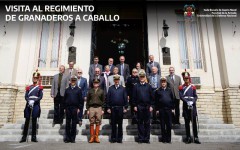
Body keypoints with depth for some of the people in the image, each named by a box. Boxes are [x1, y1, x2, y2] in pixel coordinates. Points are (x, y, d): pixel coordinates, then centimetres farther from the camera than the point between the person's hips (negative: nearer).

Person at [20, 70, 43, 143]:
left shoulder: (40, 87, 8)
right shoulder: (28, 87, 14)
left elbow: (40, 97, -3)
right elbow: (26, 96, 5)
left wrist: (33, 101, -16)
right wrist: (29, 101, -15)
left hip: (36, 105, -2)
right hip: (28, 104, 2)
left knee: (34, 121, -1)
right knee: (27, 120, 1)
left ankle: (33, 137, 4)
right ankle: (24, 137, 7)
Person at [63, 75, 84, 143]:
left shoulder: (79, 90, 3)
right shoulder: (67, 89, 10)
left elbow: (81, 100, 0)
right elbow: (64, 99, 11)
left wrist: (79, 108, -7)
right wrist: (64, 108, 4)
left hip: (75, 108, -2)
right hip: (68, 108, 2)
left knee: (74, 124, 4)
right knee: (68, 123, 6)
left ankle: (73, 138, 13)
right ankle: (67, 138, 15)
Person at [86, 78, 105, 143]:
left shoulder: (101, 91, 8)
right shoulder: (90, 91, 9)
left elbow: (103, 101, 8)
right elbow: (87, 100, 9)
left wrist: (103, 109, 2)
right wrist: (87, 109, 3)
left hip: (99, 108, 0)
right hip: (91, 108, 0)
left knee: (98, 123, 3)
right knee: (91, 123, 3)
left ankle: (96, 137, 11)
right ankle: (92, 137, 11)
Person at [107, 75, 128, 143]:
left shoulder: (122, 88, 3)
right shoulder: (111, 88, 3)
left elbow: (125, 98, 3)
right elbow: (108, 98, 3)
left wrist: (125, 107, -2)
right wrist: (108, 108, -2)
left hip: (120, 108, 0)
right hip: (113, 108, 0)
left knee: (120, 124, 8)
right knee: (113, 124, 7)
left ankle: (119, 138, 18)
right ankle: (113, 138, 18)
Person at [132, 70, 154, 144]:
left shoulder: (148, 86, 5)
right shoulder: (136, 86, 5)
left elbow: (151, 97, 5)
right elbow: (134, 97, 4)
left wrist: (151, 106, -1)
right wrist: (135, 105, -2)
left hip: (147, 106, 0)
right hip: (139, 106, 0)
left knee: (147, 123, 7)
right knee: (140, 122, 6)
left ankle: (147, 138, 16)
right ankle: (141, 138, 15)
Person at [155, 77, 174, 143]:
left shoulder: (169, 90, 10)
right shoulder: (158, 91, 4)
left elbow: (172, 99, 11)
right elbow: (156, 101, 2)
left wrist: (172, 108, 6)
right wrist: (157, 109, -2)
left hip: (169, 109, 1)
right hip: (161, 109, -1)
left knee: (169, 124, 3)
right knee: (162, 125, 5)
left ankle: (168, 138, 14)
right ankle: (164, 138, 15)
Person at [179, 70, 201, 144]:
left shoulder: (193, 87, 10)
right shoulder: (181, 87, 5)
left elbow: (195, 96, 4)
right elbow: (181, 96, -4)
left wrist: (192, 102, -14)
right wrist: (187, 102, -18)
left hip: (193, 106, 1)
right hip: (185, 106, -1)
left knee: (194, 122, 1)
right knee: (187, 122, 3)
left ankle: (196, 138, 5)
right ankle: (188, 138, 9)